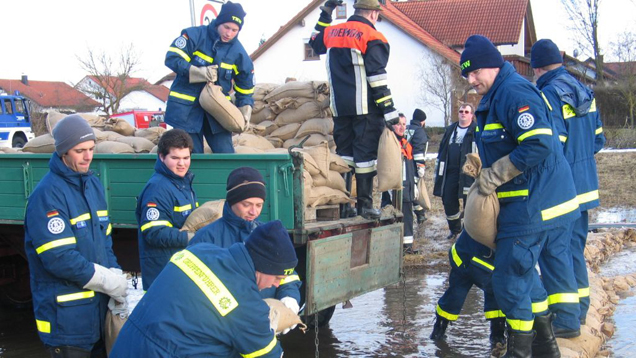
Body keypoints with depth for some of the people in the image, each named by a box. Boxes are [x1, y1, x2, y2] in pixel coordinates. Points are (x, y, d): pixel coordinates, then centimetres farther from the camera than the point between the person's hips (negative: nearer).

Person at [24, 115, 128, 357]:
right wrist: (112, 282, -16)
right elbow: (59, 259, -23)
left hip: (100, 304, 8)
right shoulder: (48, 194, -18)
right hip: (66, 315, -8)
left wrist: (116, 275, -3)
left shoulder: (93, 184, 8)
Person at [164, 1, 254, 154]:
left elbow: (245, 87, 10)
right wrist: (198, 71, -27)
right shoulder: (195, 35, -10)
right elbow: (172, 58, -15)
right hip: (186, 107, -3)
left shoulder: (238, 52, 1)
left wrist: (245, 112, -1)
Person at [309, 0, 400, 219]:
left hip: (340, 107, 6)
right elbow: (377, 78, -13)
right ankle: (364, 204, -1)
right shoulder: (372, 37, -8)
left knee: (344, 151, 13)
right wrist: (389, 110, -11)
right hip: (366, 108, -6)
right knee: (366, 153, -2)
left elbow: (315, 42, 34)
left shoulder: (332, 32, 10)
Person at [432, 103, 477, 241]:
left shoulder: (476, 131, -2)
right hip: (450, 172, 6)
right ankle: (454, 229, 27)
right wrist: (439, 172, 15)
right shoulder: (450, 130, 16)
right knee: (448, 202, 8)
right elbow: (442, 151, 18)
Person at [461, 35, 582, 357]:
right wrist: (486, 176, 13)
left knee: (509, 276, -5)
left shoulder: (514, 92, -17)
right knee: (523, 270, 19)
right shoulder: (495, 98, 16)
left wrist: (492, 176, -20)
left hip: (532, 206, -11)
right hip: (536, 200, 11)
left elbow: (539, 144, -27)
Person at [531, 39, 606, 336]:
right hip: (584, 185, 9)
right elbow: (597, 139, 14)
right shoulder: (584, 92, 9)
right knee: (574, 247, 19)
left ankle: (564, 320, -3)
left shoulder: (549, 95, -18)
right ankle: (579, 308, 30)